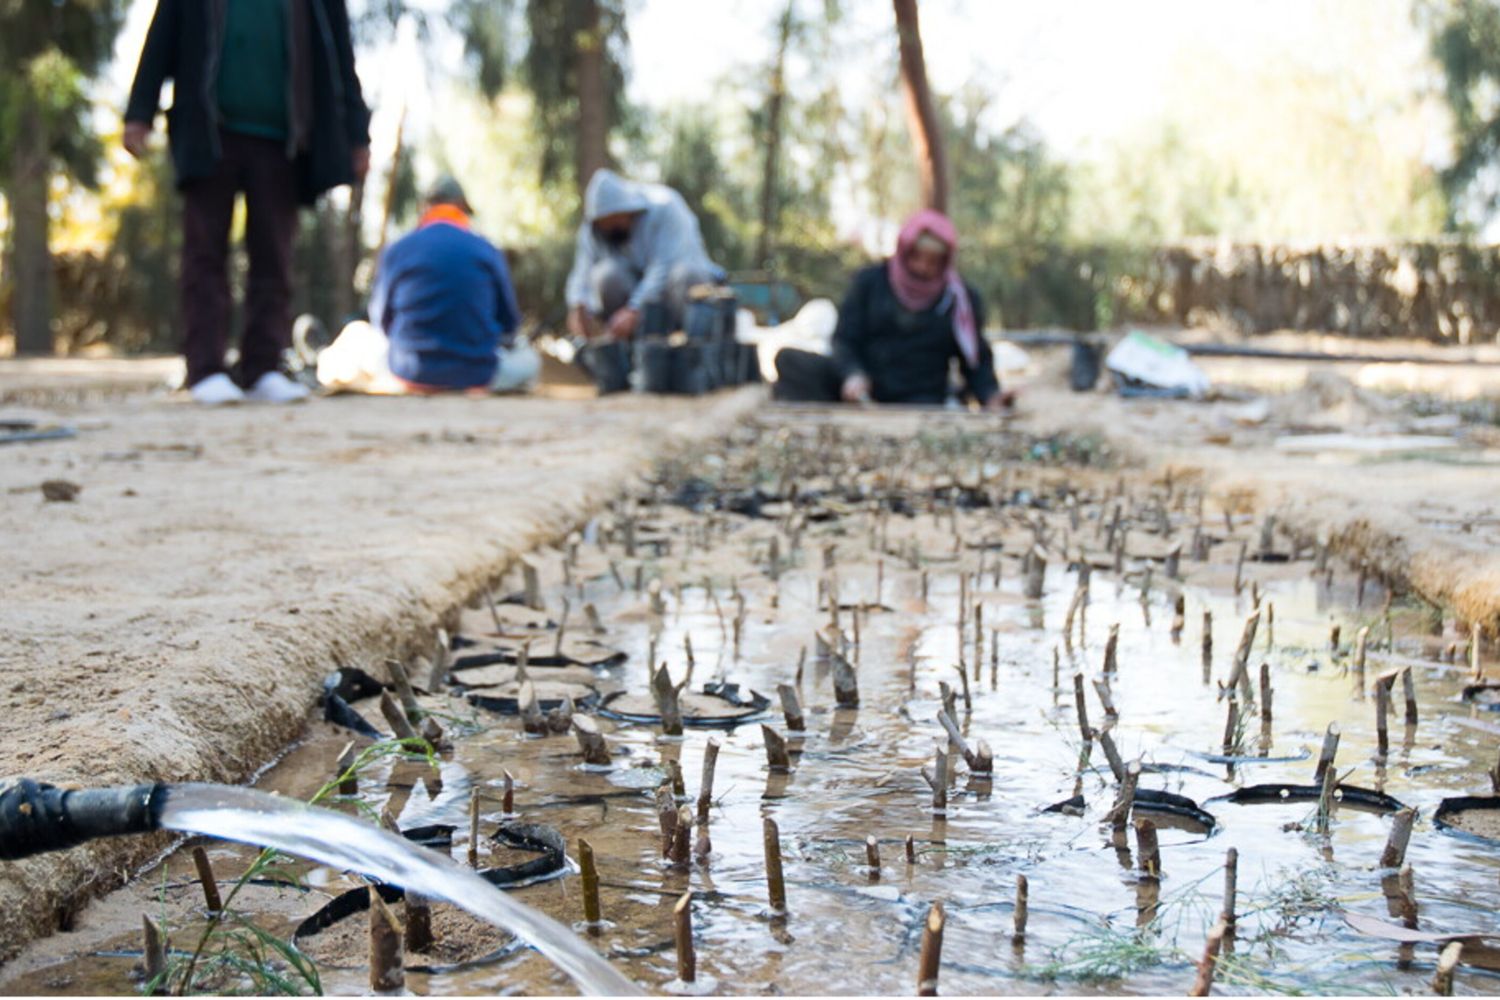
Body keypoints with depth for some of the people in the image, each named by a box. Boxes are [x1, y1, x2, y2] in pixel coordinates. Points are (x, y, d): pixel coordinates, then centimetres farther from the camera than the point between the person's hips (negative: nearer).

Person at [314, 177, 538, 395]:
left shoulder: (397, 251, -2)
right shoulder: (487, 251, -2)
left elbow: (381, 321, 7)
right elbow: (508, 322, 5)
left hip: (410, 374, 1)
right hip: (477, 376, -1)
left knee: (356, 333, 26)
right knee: (528, 358, 28)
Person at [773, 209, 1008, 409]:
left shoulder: (962, 299, 4)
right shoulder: (870, 282, 4)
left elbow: (978, 360, 8)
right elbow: (845, 339, 0)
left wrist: (991, 396, -13)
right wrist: (852, 374, -22)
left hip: (919, 400, -1)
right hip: (861, 393, 1)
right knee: (790, 359, -21)